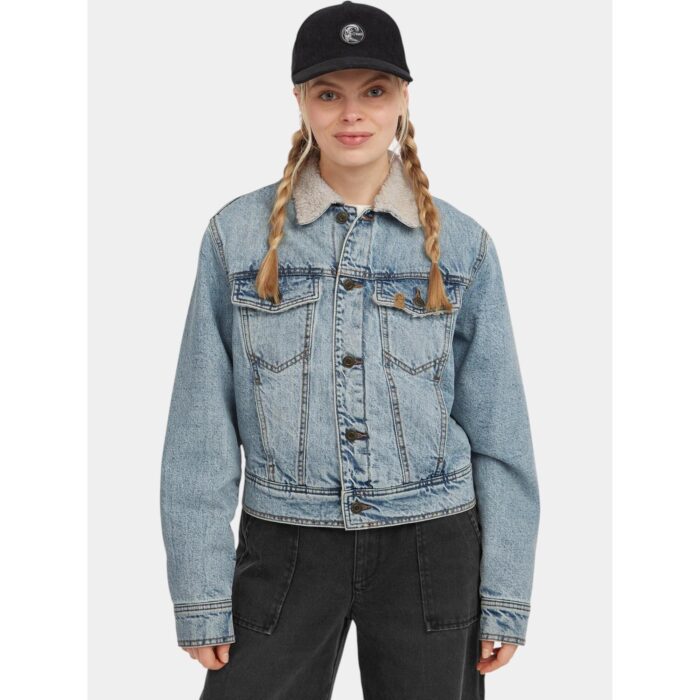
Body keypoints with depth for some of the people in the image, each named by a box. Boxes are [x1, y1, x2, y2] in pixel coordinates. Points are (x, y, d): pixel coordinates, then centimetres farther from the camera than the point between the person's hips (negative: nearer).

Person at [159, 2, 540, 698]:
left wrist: (505, 599, 0)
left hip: (432, 552, 1)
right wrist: (202, 596, -4)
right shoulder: (240, 235, -2)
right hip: (286, 552, 0)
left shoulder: (460, 245, 0)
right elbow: (202, 425, -2)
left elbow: (497, 430, 2)